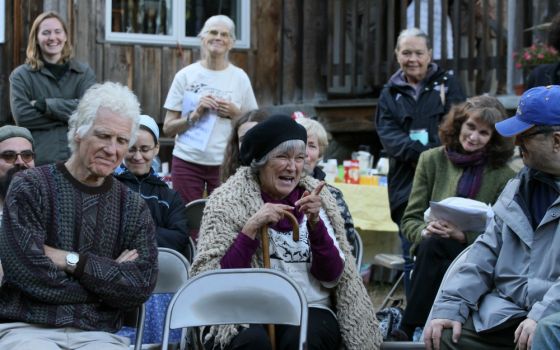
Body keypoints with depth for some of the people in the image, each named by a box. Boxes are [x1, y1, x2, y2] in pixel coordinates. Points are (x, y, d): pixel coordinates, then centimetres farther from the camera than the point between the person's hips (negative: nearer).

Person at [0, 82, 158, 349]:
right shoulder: (30, 187, 1)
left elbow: (141, 287, -2)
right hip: (27, 328, -3)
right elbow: (27, 272, -12)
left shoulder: (134, 208, 11)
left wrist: (72, 261, -11)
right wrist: (109, 275, -5)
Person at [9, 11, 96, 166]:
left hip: (79, 158, 1)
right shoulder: (21, 75, 5)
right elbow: (22, 115, -9)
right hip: (38, 161, -1)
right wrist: (70, 116, -9)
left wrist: (45, 105, -10)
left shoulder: (84, 72, 10)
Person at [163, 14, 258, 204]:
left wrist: (235, 114, -7)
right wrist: (196, 114, -10)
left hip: (225, 164, 0)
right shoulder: (185, 76, 4)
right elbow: (168, 128, 3)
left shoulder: (239, 78, 5)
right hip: (187, 161, 0)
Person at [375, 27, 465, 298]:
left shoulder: (447, 84, 9)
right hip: (406, 186, 2)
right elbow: (388, 136, -1)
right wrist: (428, 152, -17)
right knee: (412, 258, 4)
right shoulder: (390, 93, 14)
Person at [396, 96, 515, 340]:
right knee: (430, 242, -33)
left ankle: (405, 334, -31)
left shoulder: (503, 177, 2)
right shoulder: (431, 160, 9)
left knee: (433, 245, -33)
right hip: (431, 255, 2)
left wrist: (463, 236, -20)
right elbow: (409, 220, 7)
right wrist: (426, 230, -16)